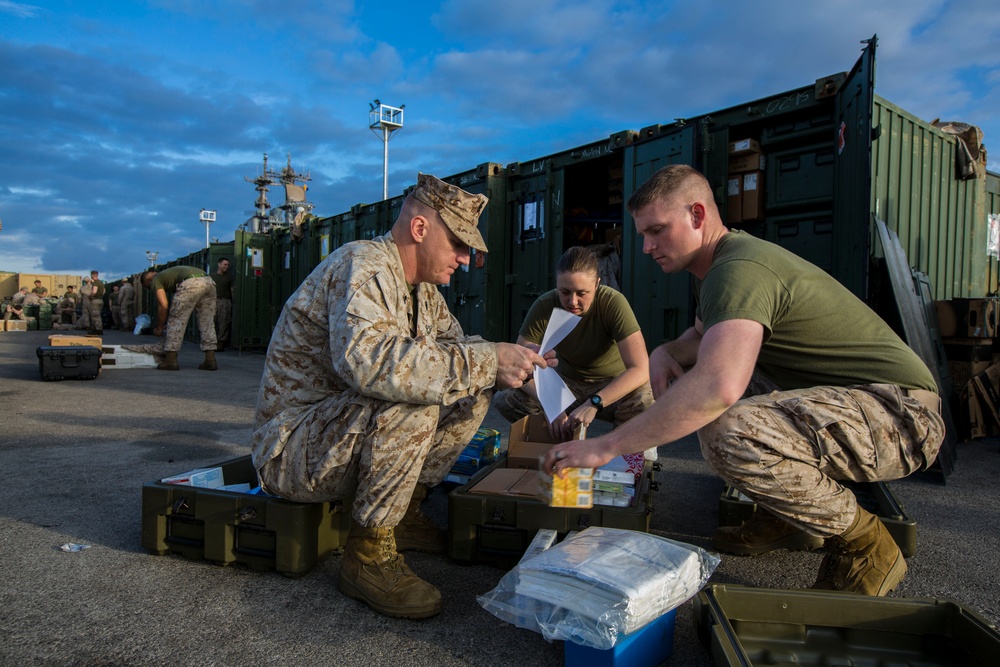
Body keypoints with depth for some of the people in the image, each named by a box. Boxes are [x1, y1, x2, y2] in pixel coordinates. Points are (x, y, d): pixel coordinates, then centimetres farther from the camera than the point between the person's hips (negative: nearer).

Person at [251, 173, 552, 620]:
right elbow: (369, 361, -39)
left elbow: (451, 345, 13)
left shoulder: (422, 289, 7)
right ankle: (368, 554, -16)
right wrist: (486, 360, -35)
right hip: (292, 447, -9)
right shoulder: (363, 266, -22)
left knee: (473, 392, -1)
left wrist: (509, 361, -8)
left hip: (348, 430, 9)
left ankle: (404, 510, 7)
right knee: (412, 405, -33)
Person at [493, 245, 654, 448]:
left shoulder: (613, 302, -25)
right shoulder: (544, 306, -18)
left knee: (644, 402, -38)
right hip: (569, 384, 3)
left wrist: (594, 403, -43)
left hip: (615, 385, -3)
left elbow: (639, 370, -30)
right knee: (504, 399, -20)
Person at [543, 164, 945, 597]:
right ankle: (788, 518, 16)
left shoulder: (739, 270, -24)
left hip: (900, 413, -10)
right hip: (838, 399, 10)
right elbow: (702, 336, 26)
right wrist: (665, 352, 1)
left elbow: (718, 387, -40)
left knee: (731, 433, -36)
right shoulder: (719, 262, 9)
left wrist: (605, 447, -35)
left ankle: (863, 545, -9)